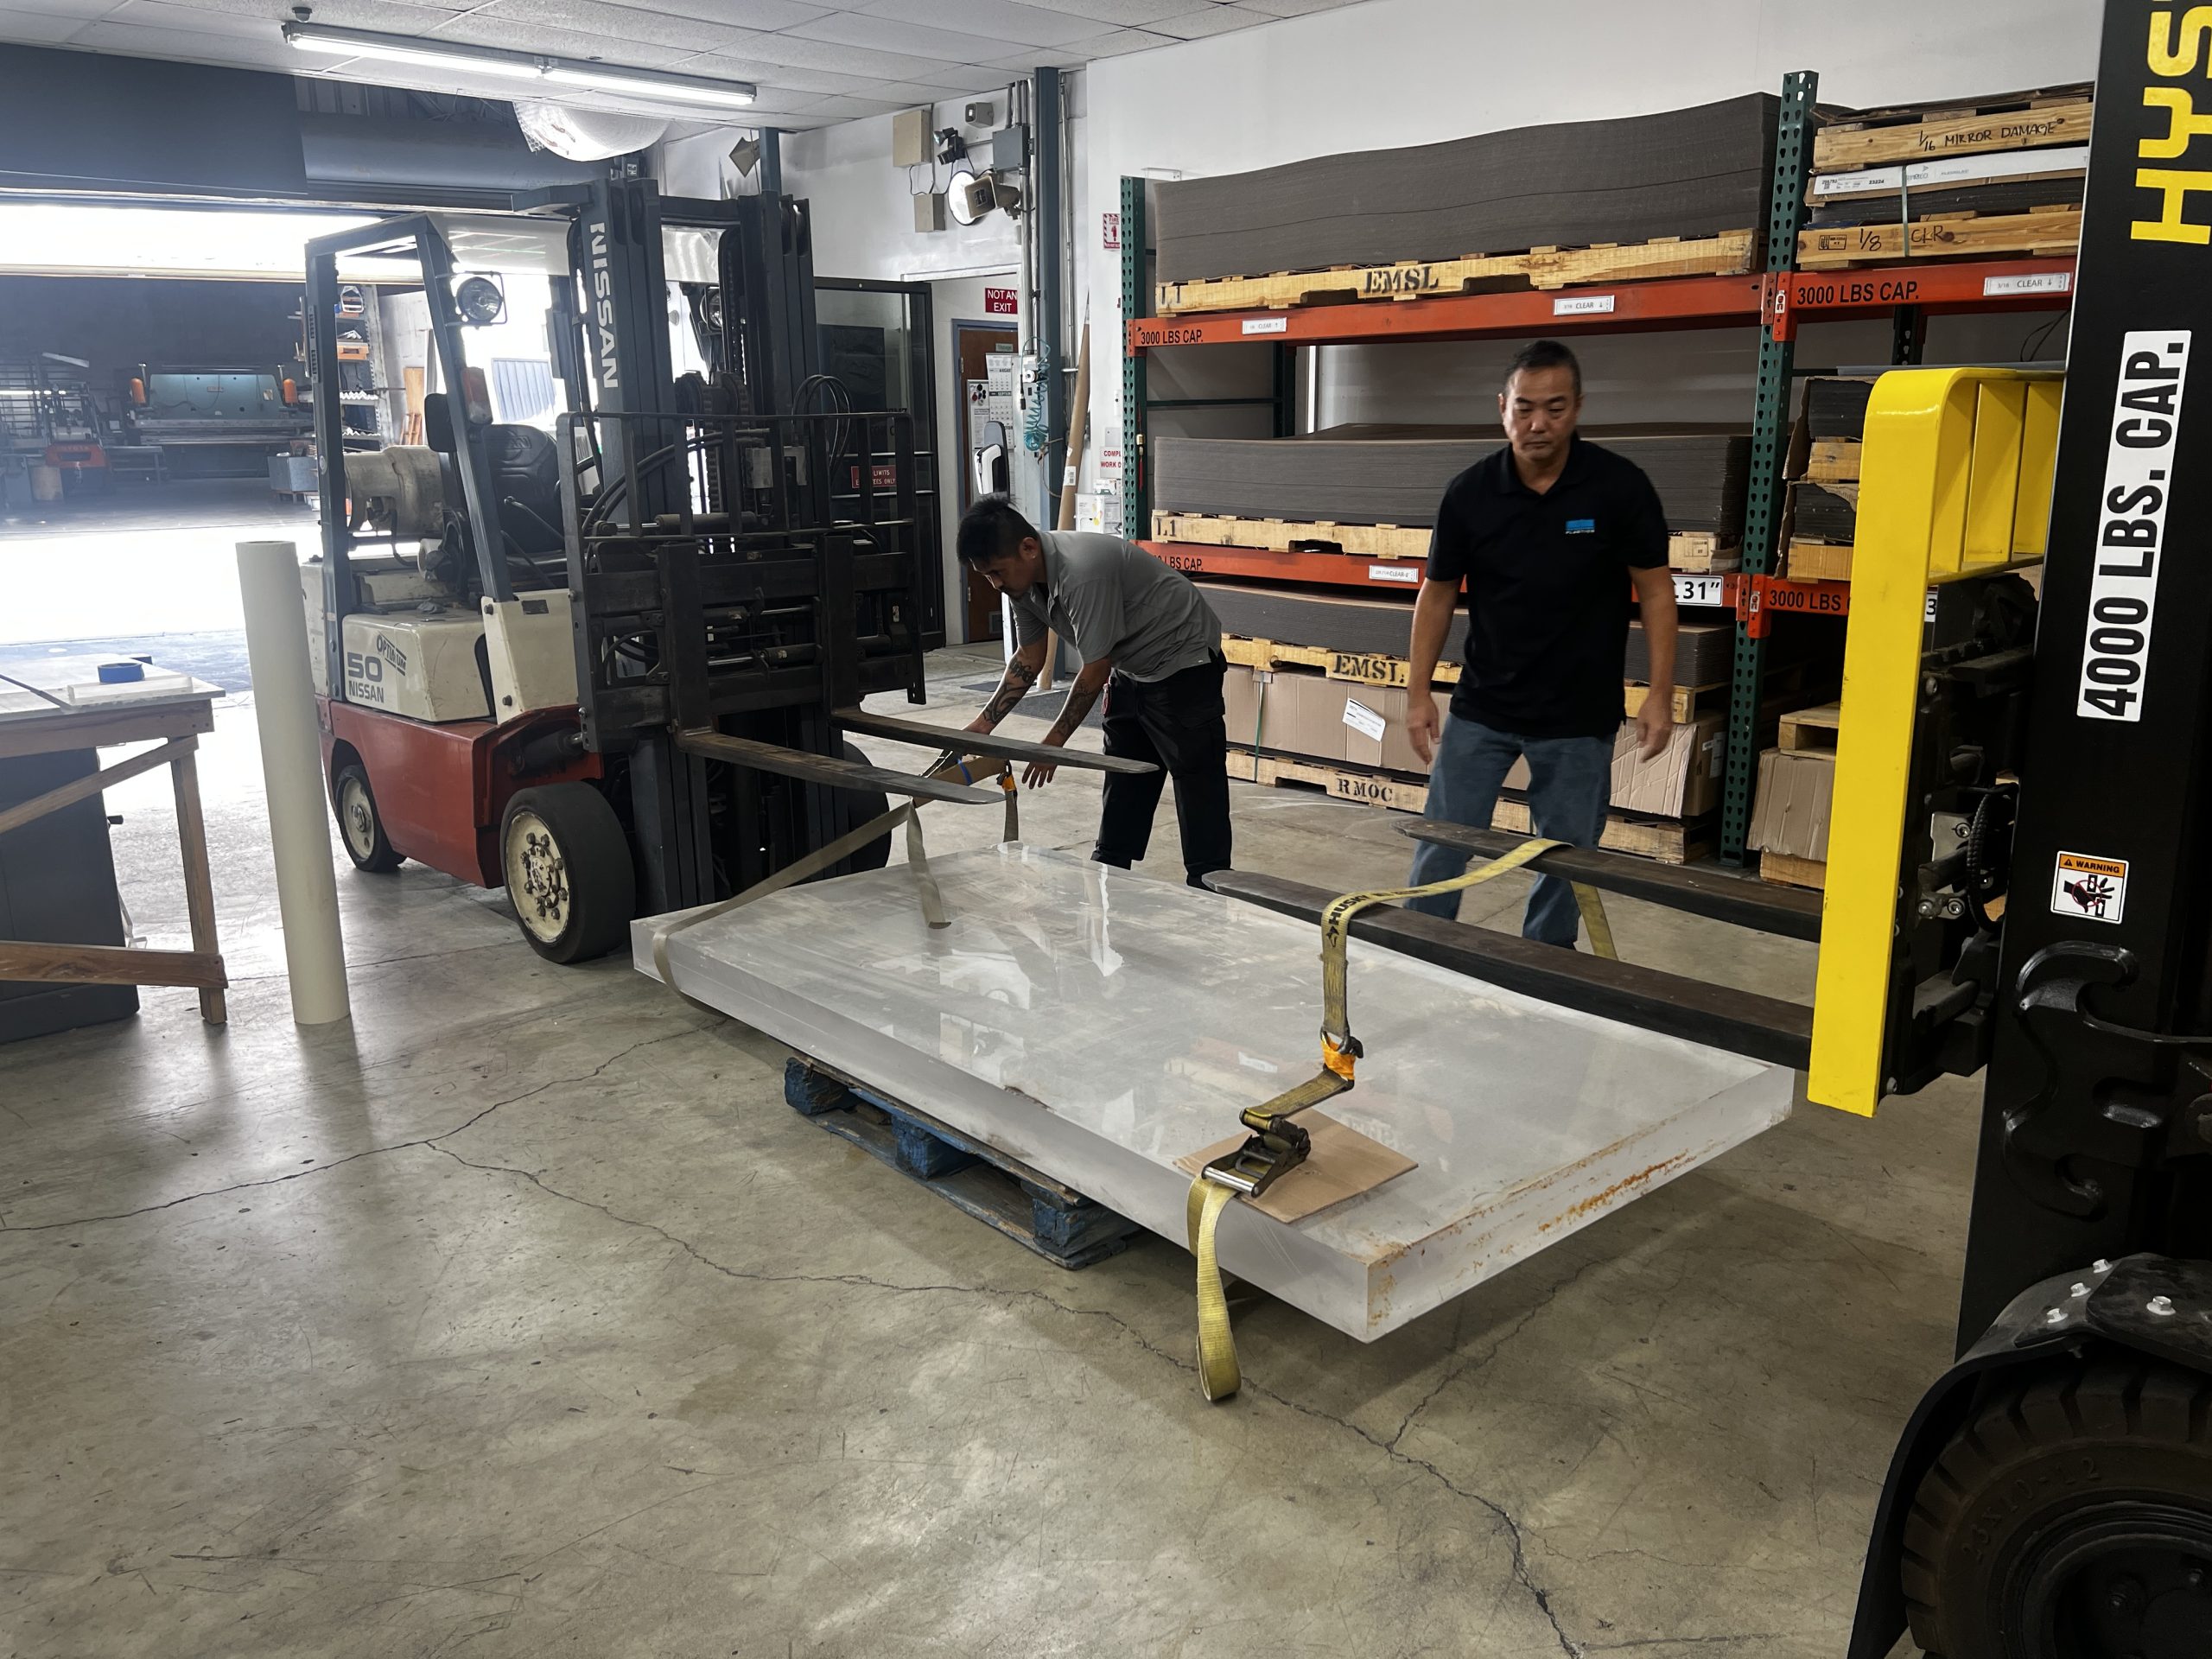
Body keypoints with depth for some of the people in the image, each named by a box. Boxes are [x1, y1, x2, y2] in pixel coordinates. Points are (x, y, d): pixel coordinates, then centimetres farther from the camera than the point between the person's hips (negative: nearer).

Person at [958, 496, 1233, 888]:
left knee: (1198, 786, -10)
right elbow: (1029, 658, 8)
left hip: (1183, 664, -9)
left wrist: (1053, 744, -15)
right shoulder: (1023, 576, -5)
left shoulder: (1082, 573, -33)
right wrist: (983, 724, 1)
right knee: (1122, 790, 14)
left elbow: (1095, 672, -26)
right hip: (1131, 672, 10)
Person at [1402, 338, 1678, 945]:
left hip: (1579, 716, -1)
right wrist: (1418, 693, 0)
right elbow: (1438, 594, 3)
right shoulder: (1469, 493, -6)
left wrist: (1660, 695, -10)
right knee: (1440, 849, 5)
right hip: (1481, 709, 1)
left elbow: (1655, 589, -4)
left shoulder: (1620, 486, -10)